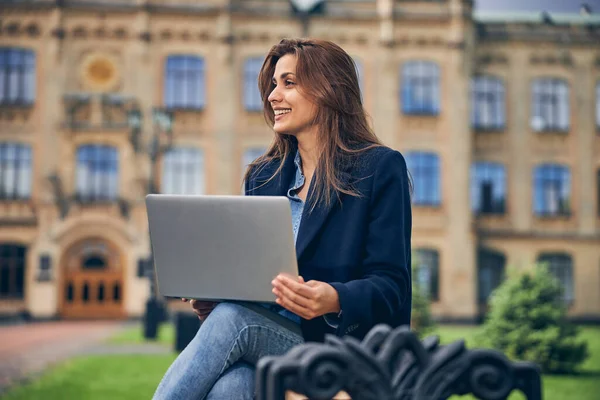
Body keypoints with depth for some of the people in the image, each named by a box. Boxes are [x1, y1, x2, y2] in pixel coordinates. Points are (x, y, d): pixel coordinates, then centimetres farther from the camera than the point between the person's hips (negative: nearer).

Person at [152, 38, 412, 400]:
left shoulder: (381, 168, 0)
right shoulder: (262, 176, 17)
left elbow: (390, 284, -7)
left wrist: (335, 300, -28)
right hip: (266, 337, 4)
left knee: (232, 317, -31)